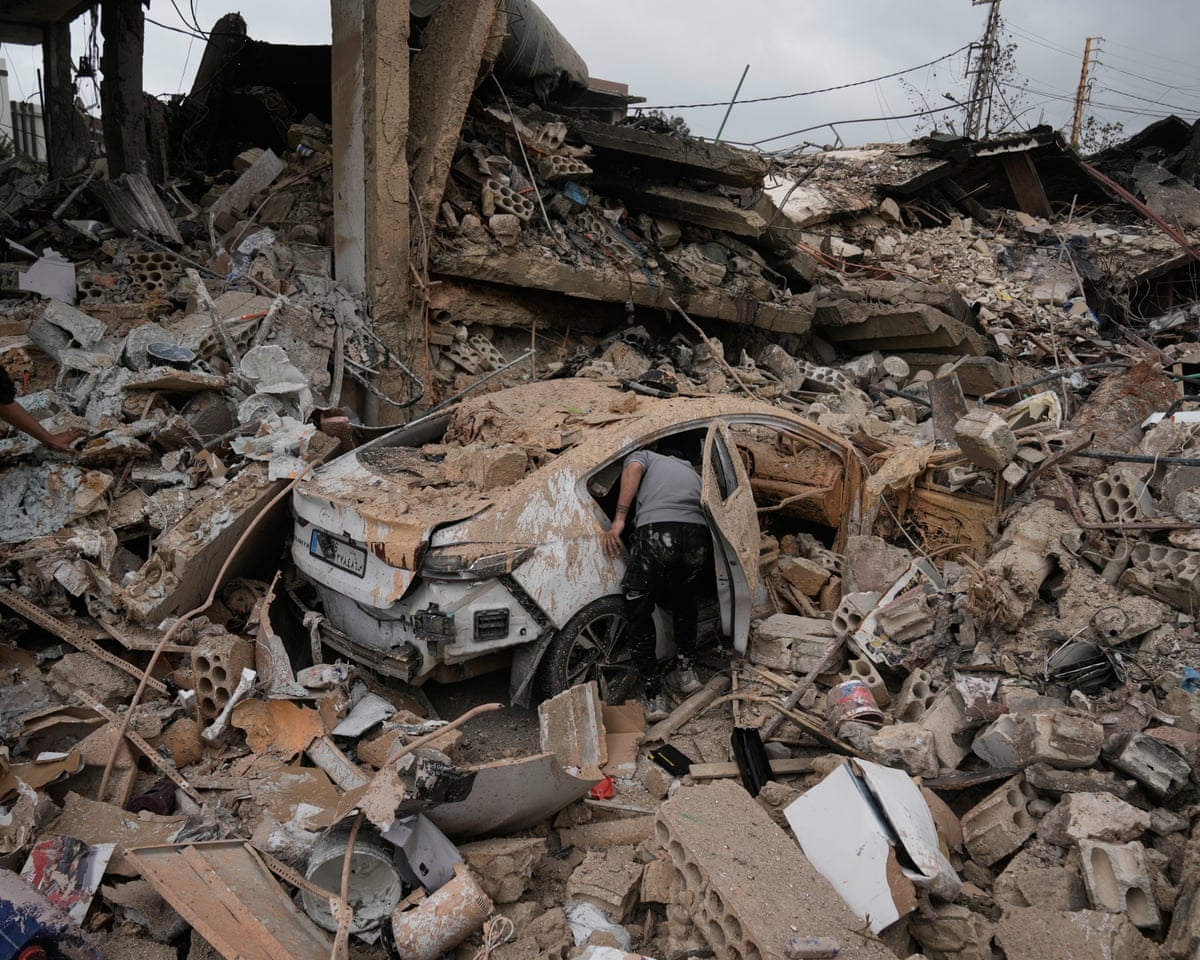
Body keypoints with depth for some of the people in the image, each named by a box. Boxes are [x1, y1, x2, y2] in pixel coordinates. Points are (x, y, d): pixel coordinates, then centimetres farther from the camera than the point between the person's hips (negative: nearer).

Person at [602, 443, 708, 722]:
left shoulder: (643, 456, 30)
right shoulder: (693, 472, 42)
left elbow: (633, 469, 6)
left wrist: (619, 519, -1)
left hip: (656, 532, -4)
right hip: (698, 536, 4)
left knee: (639, 614, 10)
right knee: (684, 601, 33)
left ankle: (654, 697, 7)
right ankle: (686, 671, 32)